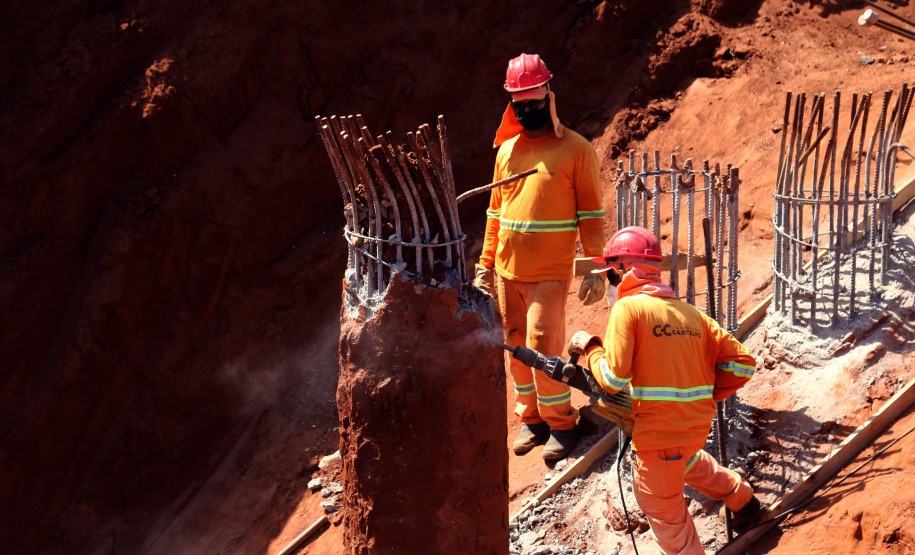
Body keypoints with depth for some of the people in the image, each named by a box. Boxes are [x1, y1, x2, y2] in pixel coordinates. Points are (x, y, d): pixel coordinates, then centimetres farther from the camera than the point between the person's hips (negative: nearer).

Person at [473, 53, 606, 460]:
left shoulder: (576, 150, -5)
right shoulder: (507, 149, 10)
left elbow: (591, 214, -5)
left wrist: (595, 270, -10)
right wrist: (486, 265, 14)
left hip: (550, 273, -5)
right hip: (507, 271, 5)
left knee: (543, 347, -9)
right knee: (516, 347, 9)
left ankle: (561, 423, 8)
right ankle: (531, 418, 24)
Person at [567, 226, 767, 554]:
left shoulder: (628, 308, -11)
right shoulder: (691, 312, 6)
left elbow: (613, 380, -17)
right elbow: (742, 362, 3)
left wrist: (590, 347, 0)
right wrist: (705, 394, 14)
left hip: (659, 430, -7)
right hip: (698, 425, 7)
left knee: (663, 513, 11)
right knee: (685, 460, 39)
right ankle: (744, 501, 49)